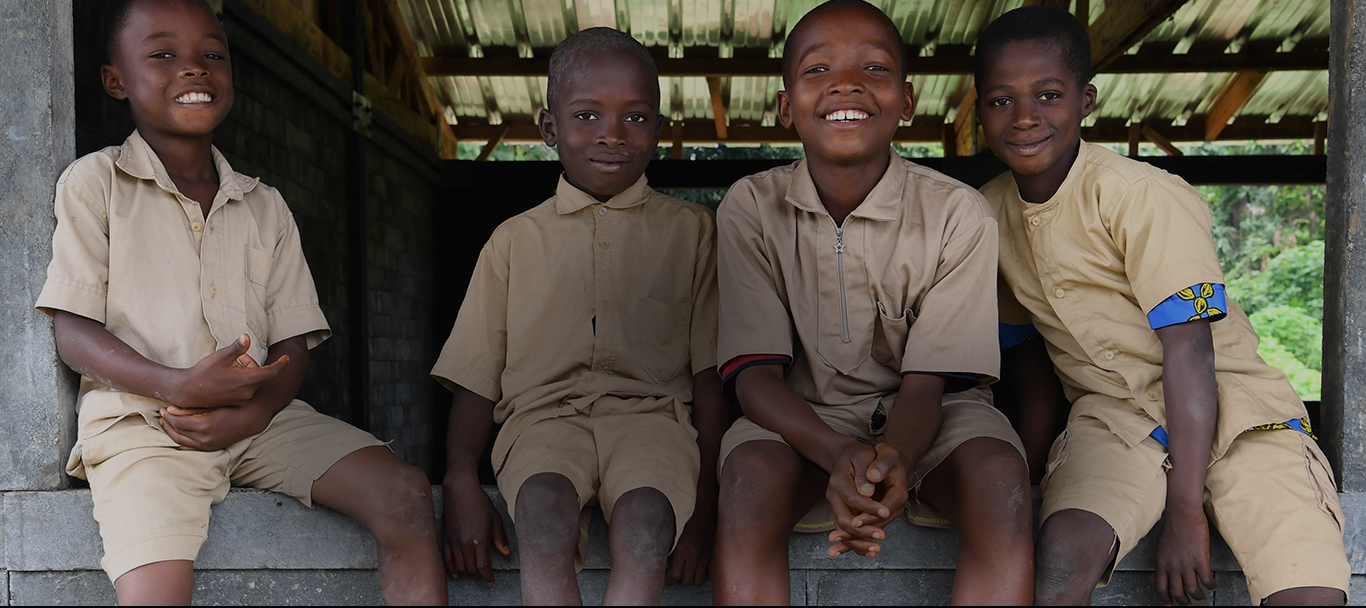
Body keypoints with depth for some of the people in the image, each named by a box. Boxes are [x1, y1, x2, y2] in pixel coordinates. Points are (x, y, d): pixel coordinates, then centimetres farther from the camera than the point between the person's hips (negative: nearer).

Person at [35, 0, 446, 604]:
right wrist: (177, 386, -20)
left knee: (406, 491, -18)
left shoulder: (265, 206, 17)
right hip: (140, 418, -3)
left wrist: (253, 412, -12)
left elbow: (293, 343, 10)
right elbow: (73, 333, -2)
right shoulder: (94, 183, 6)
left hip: (258, 416, 4)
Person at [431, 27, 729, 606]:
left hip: (650, 413, 0)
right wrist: (461, 482, -6)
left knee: (647, 519, -34)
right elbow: (476, 380, 12)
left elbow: (712, 376, 8)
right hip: (543, 415, 1)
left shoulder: (692, 231, 13)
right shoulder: (514, 241, 16)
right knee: (545, 509, -34)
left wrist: (706, 493, -4)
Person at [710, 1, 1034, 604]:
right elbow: (756, 373, -13)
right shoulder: (751, 208, -9)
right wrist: (839, 455, -34)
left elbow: (927, 382, -13)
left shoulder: (959, 214, -11)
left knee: (999, 475, -31)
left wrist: (894, 457, -38)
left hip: (925, 418, 0)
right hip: (804, 418, 0)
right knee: (750, 472, -33)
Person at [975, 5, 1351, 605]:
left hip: (1229, 402, -2)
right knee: (1062, 557, -30)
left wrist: (1184, 508, -20)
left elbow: (1188, 349, -17)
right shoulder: (988, 213, 5)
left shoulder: (1138, 195, -13)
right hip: (1112, 415, 3)